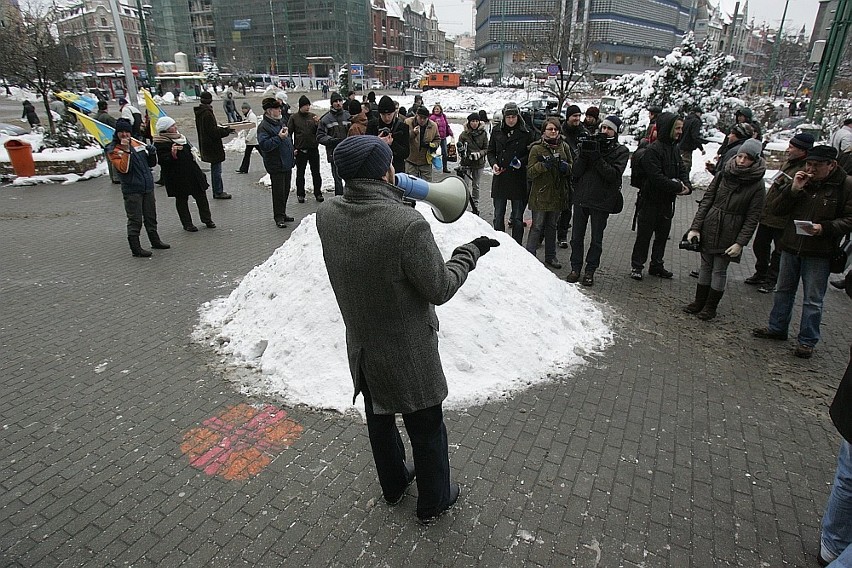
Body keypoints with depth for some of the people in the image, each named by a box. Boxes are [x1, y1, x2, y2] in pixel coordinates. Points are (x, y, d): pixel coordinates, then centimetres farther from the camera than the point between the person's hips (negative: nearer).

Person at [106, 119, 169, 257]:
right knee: (135, 220, -4)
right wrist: (126, 150, -24)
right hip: (132, 190, -6)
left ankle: (155, 241, 31)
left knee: (151, 217, 17)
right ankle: (135, 248, 2)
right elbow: (123, 168, -20)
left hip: (148, 187, 6)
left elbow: (151, 164, 17)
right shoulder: (114, 150, -5)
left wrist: (152, 154, -3)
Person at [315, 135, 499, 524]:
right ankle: (433, 501, 41)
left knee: (379, 420, 27)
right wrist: (470, 252, -6)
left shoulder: (326, 215, -12)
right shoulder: (407, 225, -31)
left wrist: (393, 199, 8)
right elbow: (440, 290, -20)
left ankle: (393, 484, 52)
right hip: (408, 353, -6)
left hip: (362, 349, 6)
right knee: (426, 429, 18)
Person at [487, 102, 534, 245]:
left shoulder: (526, 133, 0)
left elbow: (531, 154, 4)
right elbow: (491, 151, 14)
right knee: (498, 216, 8)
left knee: (518, 218, 5)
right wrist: (494, 163, -5)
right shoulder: (497, 132, 7)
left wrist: (521, 162, -15)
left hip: (518, 179, -2)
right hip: (500, 179, 2)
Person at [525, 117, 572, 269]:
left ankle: (550, 256, 26)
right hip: (540, 194, -4)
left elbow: (572, 167, 13)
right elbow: (530, 173, -9)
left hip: (558, 194, 4)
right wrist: (543, 165, -25)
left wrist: (566, 167, -9)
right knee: (537, 227, -1)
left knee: (552, 226, 16)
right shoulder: (536, 148, -5)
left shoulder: (564, 147, 6)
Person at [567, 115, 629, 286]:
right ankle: (575, 268, 22)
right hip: (581, 198, 2)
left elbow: (614, 174, -15)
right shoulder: (588, 144, 5)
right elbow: (576, 172, -3)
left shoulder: (621, 151, -1)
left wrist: (597, 158, -22)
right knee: (577, 237, 9)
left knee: (596, 240, 8)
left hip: (602, 200, -2)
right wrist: (583, 155, -20)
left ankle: (590, 270, 20)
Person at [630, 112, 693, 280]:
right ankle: (636, 266, 12)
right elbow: (656, 177, -24)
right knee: (644, 235, 1)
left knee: (662, 235, 15)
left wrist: (687, 186, -9)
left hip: (667, 202, 8)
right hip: (650, 201, -8)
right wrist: (678, 187, -18)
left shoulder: (674, 148, 10)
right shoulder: (653, 150, -17)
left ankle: (657, 265, 28)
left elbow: (682, 171, 11)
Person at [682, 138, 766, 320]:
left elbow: (752, 218, -7)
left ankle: (711, 307, 19)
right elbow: (706, 201, 1)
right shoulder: (723, 175, -1)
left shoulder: (757, 185, -8)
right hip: (709, 229, 3)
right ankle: (699, 302, 26)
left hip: (729, 235, -3)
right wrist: (695, 227, -5)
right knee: (706, 266, 13)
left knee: (719, 270, 5)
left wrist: (740, 243, -14)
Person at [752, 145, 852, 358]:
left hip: (819, 253, -4)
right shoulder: (801, 180, 3)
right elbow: (776, 209, -2)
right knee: (783, 290, 17)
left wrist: (824, 228, -23)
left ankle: (807, 341, 17)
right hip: (791, 246, 4)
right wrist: (793, 190, -16)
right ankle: (777, 328, 33)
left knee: (813, 299, 5)